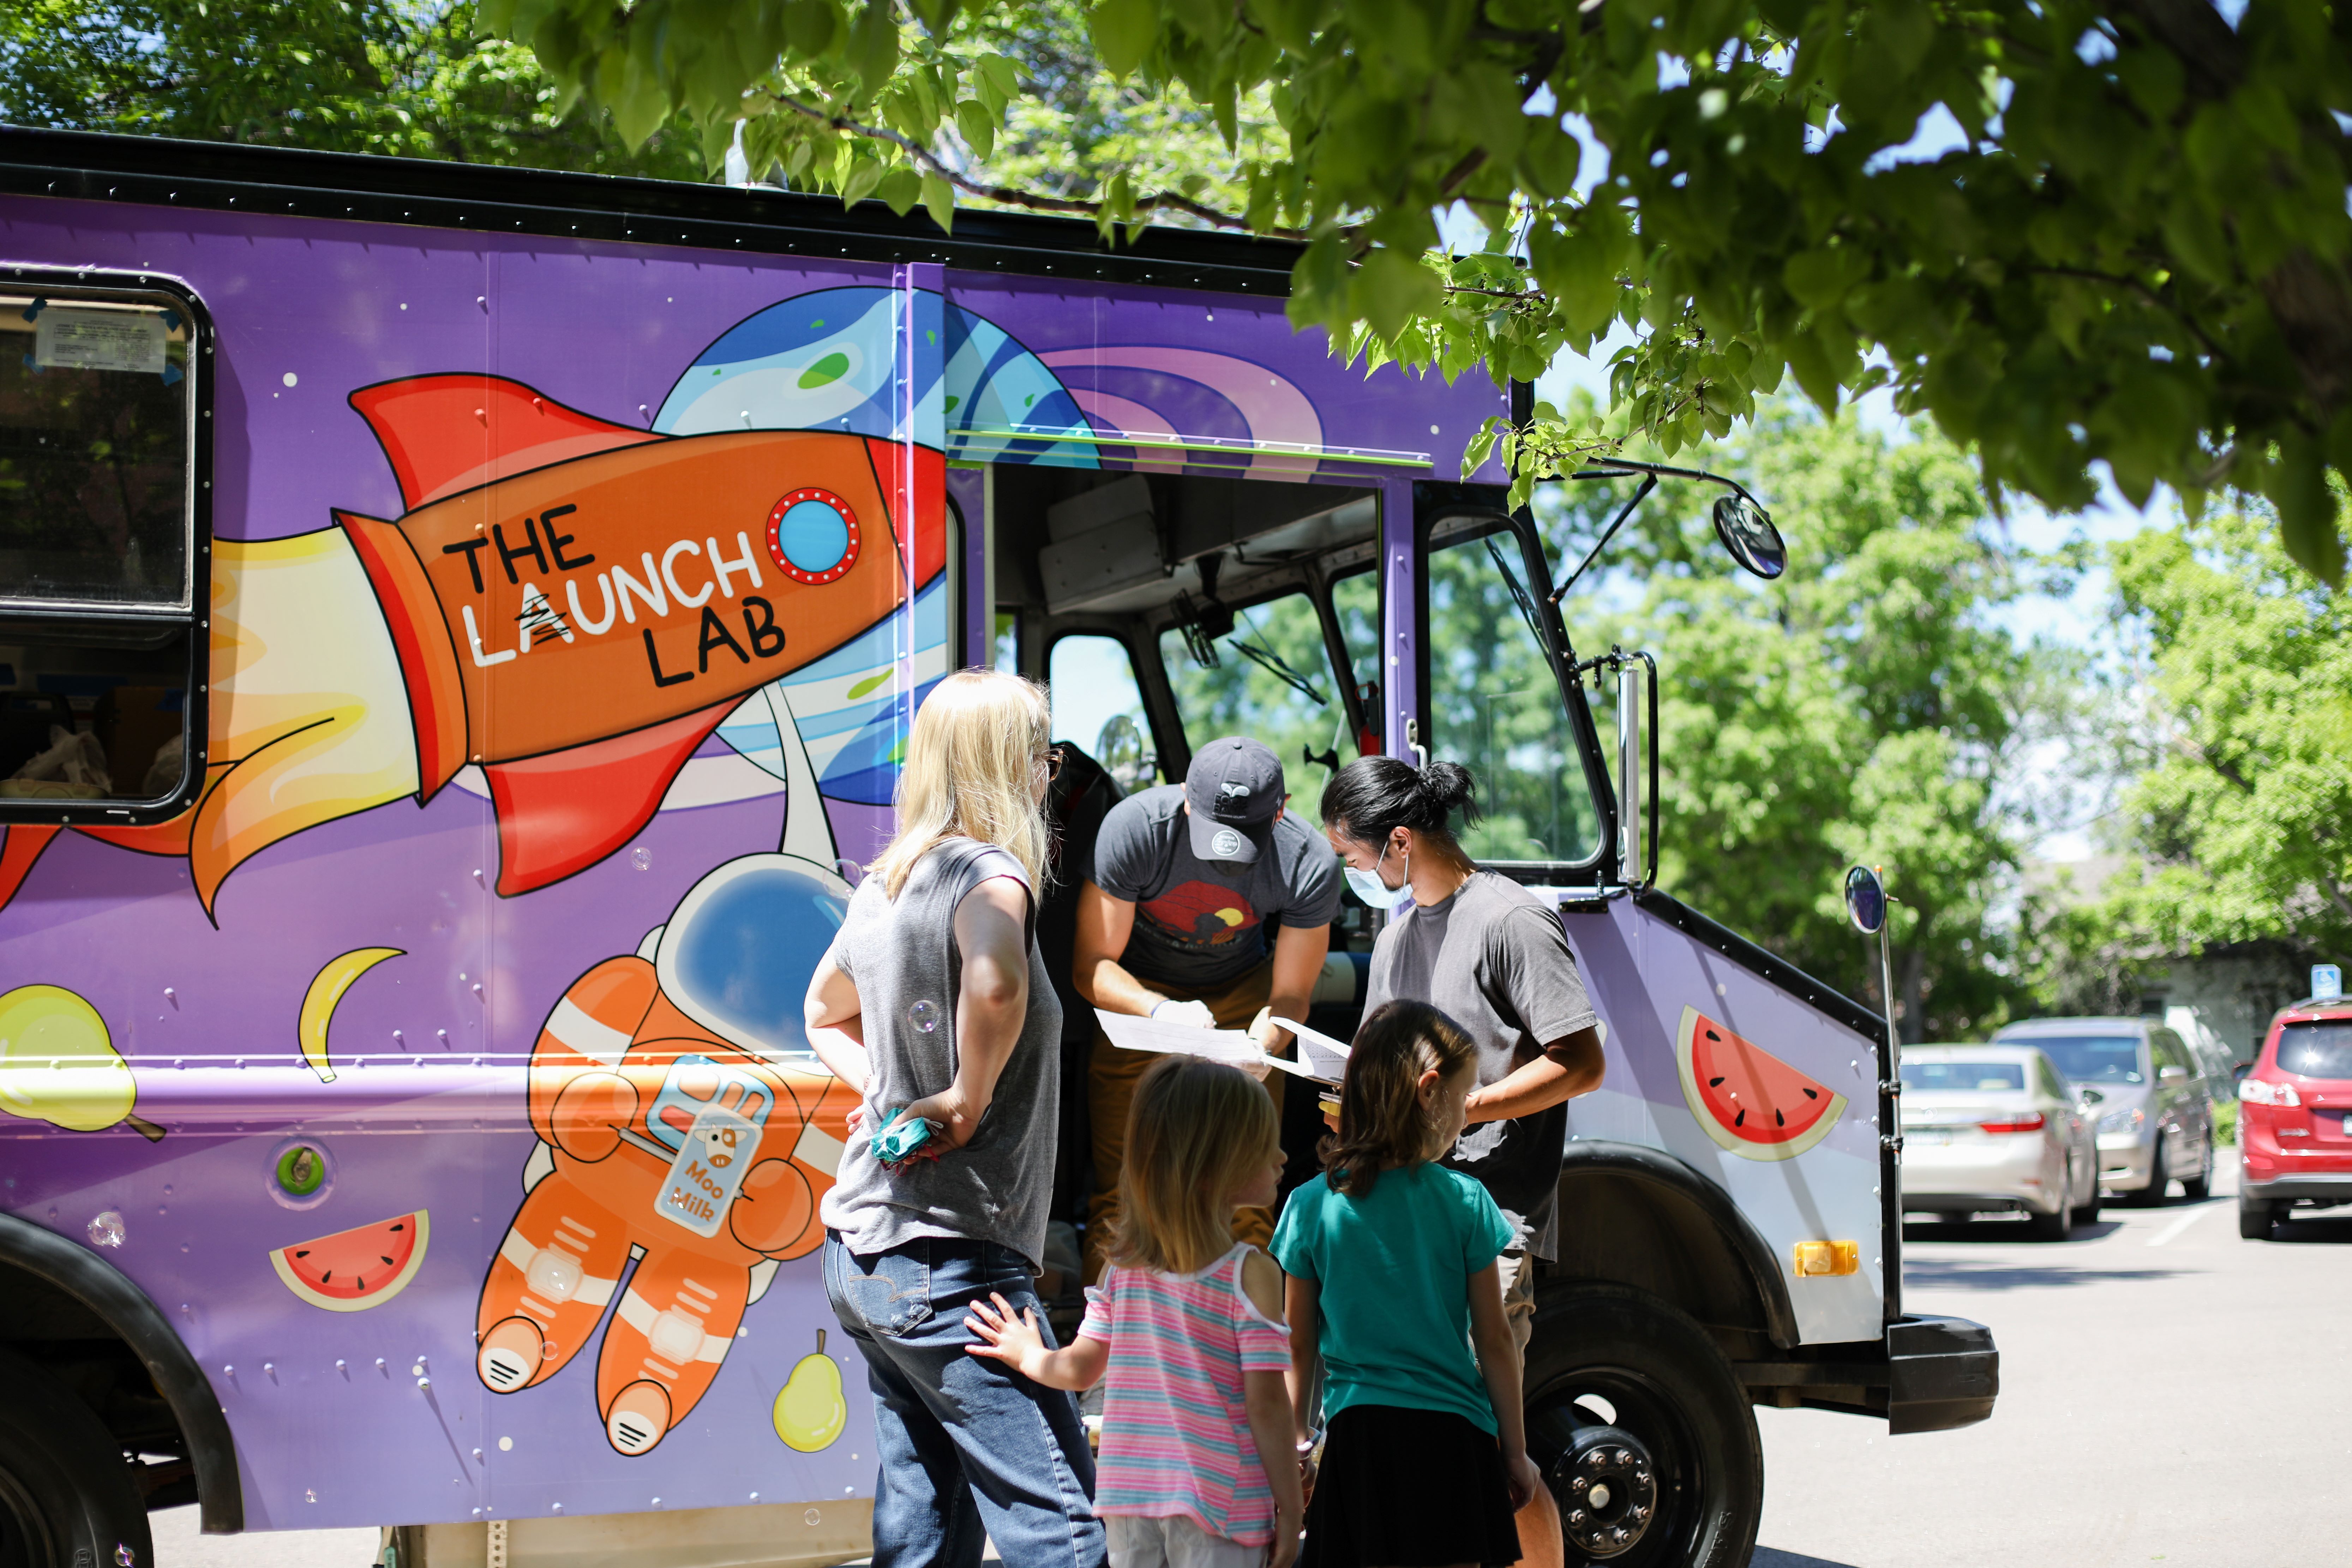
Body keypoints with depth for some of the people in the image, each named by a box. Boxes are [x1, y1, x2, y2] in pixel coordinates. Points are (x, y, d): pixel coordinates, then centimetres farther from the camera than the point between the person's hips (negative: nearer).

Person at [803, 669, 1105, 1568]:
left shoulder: (882, 886, 13)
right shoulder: (989, 871, -13)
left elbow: (824, 1016, 31)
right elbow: (994, 981, -37)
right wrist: (968, 1101, -21)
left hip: (863, 1254, 9)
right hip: (952, 1262, -9)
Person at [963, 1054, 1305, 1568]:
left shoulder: (1123, 1266, 3)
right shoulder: (1252, 1274, -13)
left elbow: (1080, 1369, 8)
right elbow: (1266, 1402, -14)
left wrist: (1030, 1357, 30)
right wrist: (1289, 1507, -6)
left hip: (1131, 1496, 5)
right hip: (1219, 1501, -5)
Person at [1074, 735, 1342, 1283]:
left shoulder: (1310, 864, -25)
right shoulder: (1134, 827, -29)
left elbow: (1290, 996, -12)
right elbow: (1092, 965, -18)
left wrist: (1258, 1049, -35)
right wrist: (1161, 1010, -38)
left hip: (1240, 996, 1)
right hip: (1136, 996, -1)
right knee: (1121, 1195, -8)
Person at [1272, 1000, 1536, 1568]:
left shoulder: (1311, 1205, 0)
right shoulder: (1465, 1202, -5)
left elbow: (1299, 1346, 6)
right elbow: (1494, 1341, 0)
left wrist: (1297, 1439, 16)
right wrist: (1515, 1452, 8)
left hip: (1356, 1434, 2)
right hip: (1452, 1435, -2)